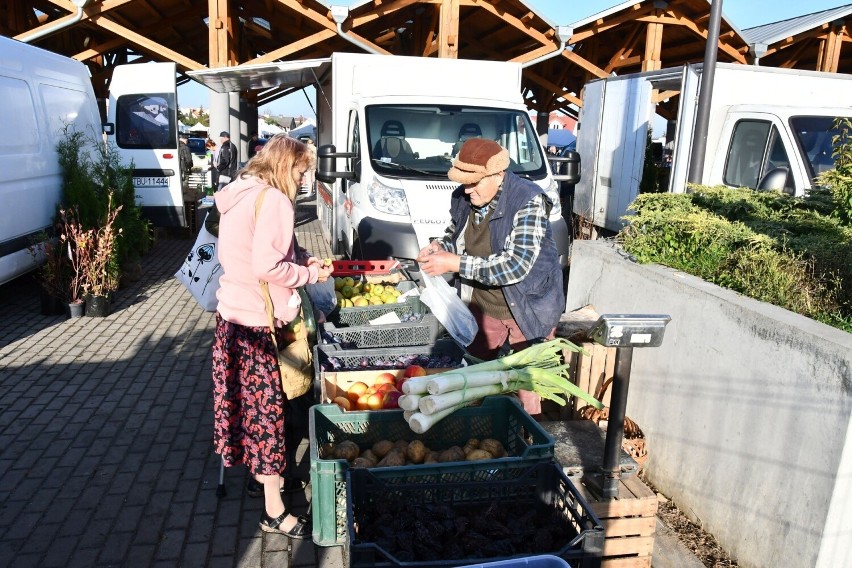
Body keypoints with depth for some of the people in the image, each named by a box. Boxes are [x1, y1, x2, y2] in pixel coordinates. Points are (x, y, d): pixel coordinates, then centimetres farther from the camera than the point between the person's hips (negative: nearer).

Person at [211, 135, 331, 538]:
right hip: (256, 320, -9)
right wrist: (310, 274, -11)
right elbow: (266, 266, -25)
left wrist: (300, 259, 8)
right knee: (266, 406, -2)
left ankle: (262, 472, 38)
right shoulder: (274, 201, -18)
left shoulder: (240, 193, 11)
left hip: (232, 311, 9)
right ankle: (274, 513, 9)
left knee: (245, 398, 20)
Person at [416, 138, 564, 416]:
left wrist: (454, 263, -31)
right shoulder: (462, 198, -5)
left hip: (528, 309, -5)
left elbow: (516, 266, -31)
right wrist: (439, 246, -10)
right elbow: (455, 235, 14)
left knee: (524, 392, 7)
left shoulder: (529, 201, -23)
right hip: (481, 307, 5)